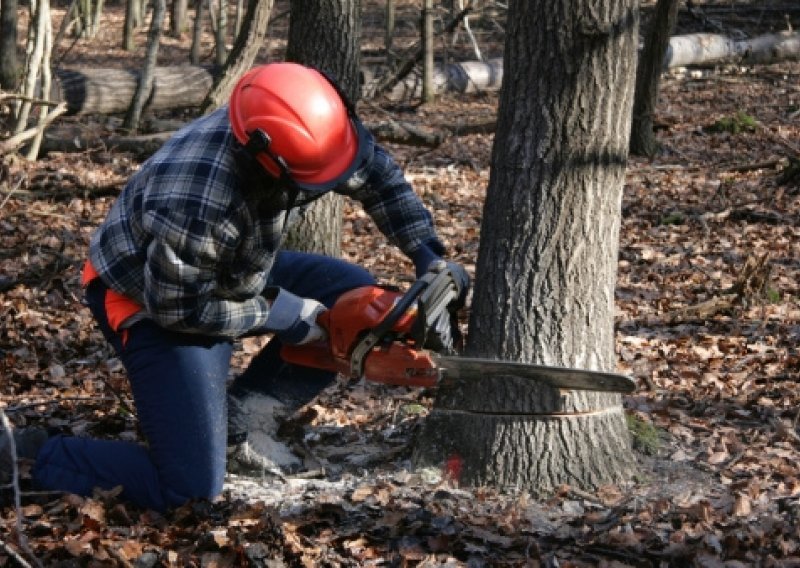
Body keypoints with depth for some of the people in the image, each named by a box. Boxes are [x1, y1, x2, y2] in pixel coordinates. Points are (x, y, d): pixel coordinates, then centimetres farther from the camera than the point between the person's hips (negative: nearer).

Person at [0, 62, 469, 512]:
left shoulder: (307, 131, -21)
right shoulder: (197, 206, -42)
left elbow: (378, 174, -1)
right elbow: (178, 308, -26)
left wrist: (429, 254, -8)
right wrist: (280, 314, -19)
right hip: (150, 300, -8)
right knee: (192, 486, -16)